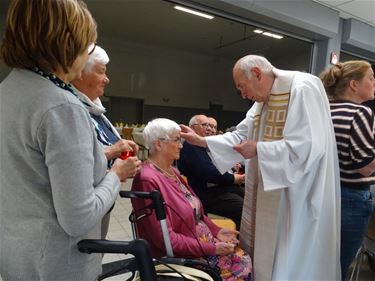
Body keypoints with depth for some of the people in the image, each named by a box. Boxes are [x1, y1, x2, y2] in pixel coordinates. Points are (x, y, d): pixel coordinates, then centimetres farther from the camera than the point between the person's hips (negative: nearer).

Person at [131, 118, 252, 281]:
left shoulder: (172, 172, 7)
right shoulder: (148, 180, -22)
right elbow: (166, 239, -22)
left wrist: (216, 231, -1)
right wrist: (211, 249, -18)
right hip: (183, 256, -8)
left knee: (246, 262, 1)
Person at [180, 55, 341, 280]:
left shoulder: (303, 89, -18)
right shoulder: (264, 100, 11)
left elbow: (309, 146, -27)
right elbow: (240, 136, 11)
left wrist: (258, 149, -18)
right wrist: (201, 140, 4)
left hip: (298, 195, -8)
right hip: (269, 193, 9)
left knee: (291, 261, 8)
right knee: (264, 250, 20)